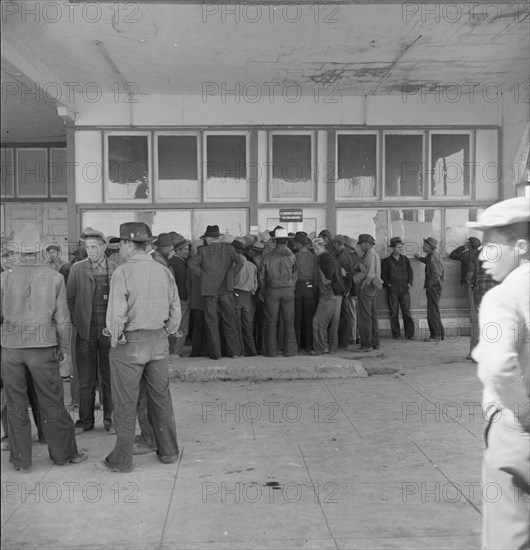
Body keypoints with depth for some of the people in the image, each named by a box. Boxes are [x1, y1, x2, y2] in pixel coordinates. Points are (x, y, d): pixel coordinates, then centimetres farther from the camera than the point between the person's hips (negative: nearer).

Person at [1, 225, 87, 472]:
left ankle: (20, 460, 20)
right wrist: (63, 347, 10)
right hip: (43, 347, 0)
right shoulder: (54, 277, -7)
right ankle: (63, 453, 22)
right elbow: (62, 318, -3)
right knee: (52, 402, 11)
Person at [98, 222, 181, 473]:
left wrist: (115, 337, -3)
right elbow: (176, 311, 5)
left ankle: (122, 460, 16)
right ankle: (168, 451, 27)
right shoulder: (164, 271, 2)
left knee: (125, 404, 6)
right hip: (159, 342, 5)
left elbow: (116, 313, -19)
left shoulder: (122, 272, -14)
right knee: (161, 398, 16)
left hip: (129, 342, -5)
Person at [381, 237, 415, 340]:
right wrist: (388, 284, -5)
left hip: (404, 289, 2)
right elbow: (383, 275, 7)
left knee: (407, 312, -2)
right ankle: (396, 334, 6)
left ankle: (409, 333, 1)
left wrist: (409, 283, 4)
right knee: (394, 312, -1)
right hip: (392, 290, -2)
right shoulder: (387, 261, 4)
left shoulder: (405, 260, 13)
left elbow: (410, 272, 17)